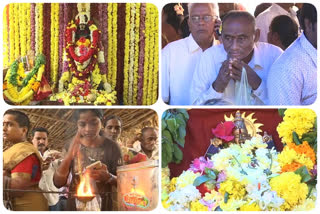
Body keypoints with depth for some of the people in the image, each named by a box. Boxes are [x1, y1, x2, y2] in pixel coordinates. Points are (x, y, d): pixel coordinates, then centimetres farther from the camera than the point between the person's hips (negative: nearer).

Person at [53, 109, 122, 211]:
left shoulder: (111, 147, -9)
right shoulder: (71, 146, -4)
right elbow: (58, 183, -9)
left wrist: (108, 177, -26)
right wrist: (69, 155, -22)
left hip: (103, 207, -2)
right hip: (75, 206, 2)